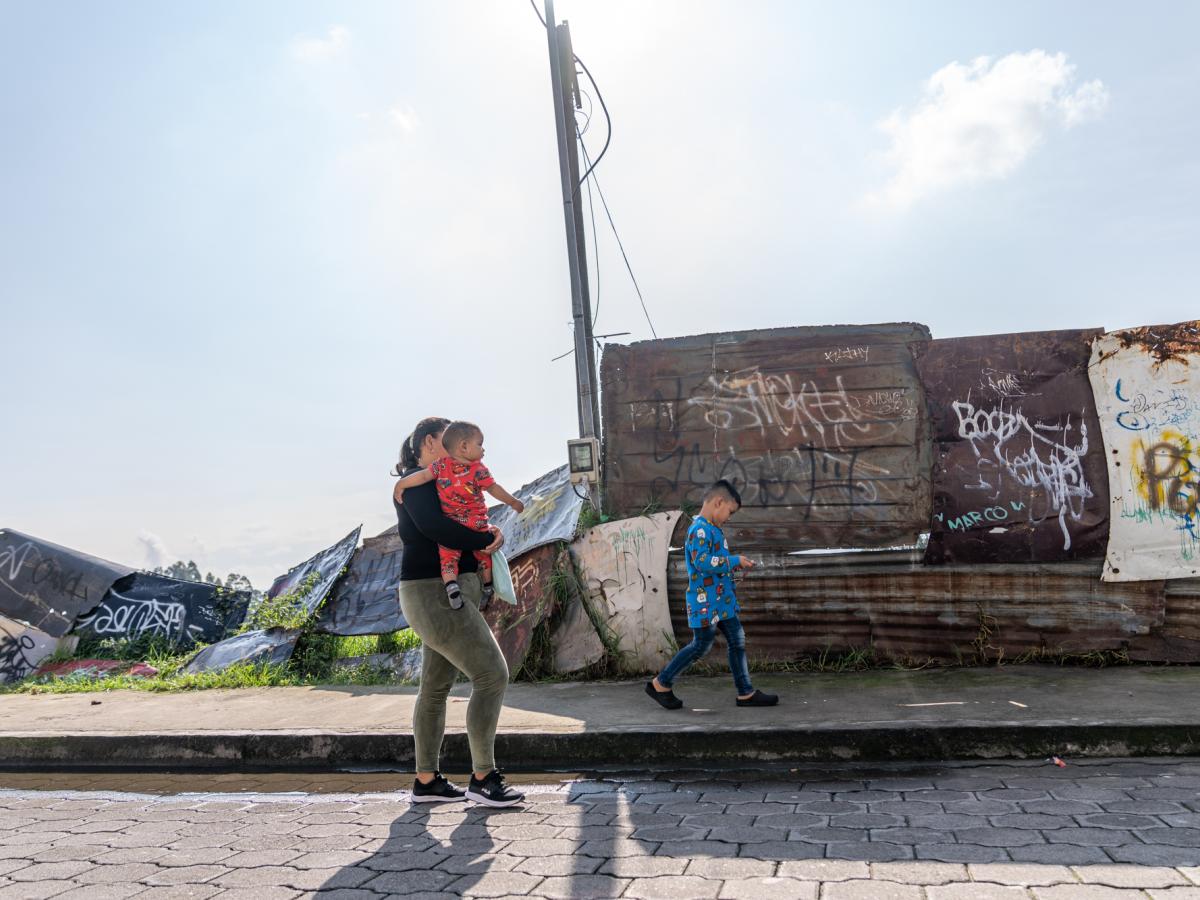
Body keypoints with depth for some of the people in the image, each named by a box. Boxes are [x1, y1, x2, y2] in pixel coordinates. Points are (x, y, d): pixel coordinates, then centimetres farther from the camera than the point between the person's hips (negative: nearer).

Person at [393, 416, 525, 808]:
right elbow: (434, 526, -26)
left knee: (435, 688, 12)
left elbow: (461, 521, 19)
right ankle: (483, 778, -3)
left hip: (447, 594, 10)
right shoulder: (416, 481, -10)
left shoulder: (437, 483, 21)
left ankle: (426, 781, 20)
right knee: (492, 675, -10)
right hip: (435, 594, -10)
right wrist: (485, 539, -16)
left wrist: (487, 532, -3)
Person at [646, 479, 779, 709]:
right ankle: (660, 683, 13)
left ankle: (746, 693, 17)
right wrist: (735, 561, -21)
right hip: (705, 601, -10)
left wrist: (736, 564, 9)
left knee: (737, 641, 10)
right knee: (701, 645, 0)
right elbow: (702, 561, -29)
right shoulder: (700, 529, -19)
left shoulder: (713, 528, 13)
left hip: (722, 599, 10)